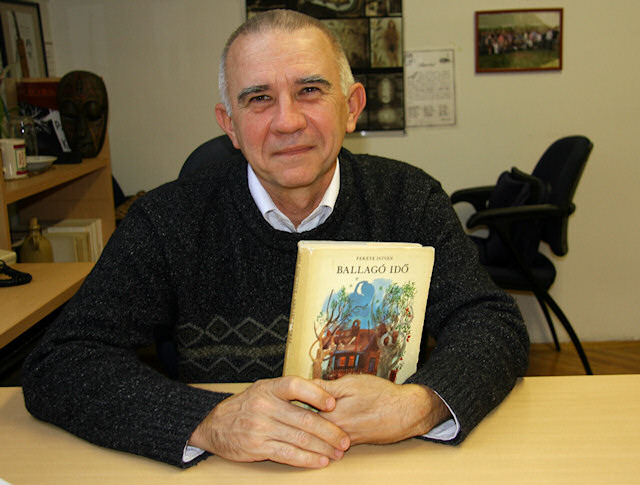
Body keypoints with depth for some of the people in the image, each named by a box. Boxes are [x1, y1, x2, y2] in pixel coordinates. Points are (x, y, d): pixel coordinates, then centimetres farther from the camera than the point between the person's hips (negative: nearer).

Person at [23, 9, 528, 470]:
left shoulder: (409, 200, -2)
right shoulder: (169, 219, -7)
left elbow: (495, 324, -5)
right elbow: (56, 367, -12)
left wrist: (419, 404, -27)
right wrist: (207, 423, -28)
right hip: (227, 473, 0)